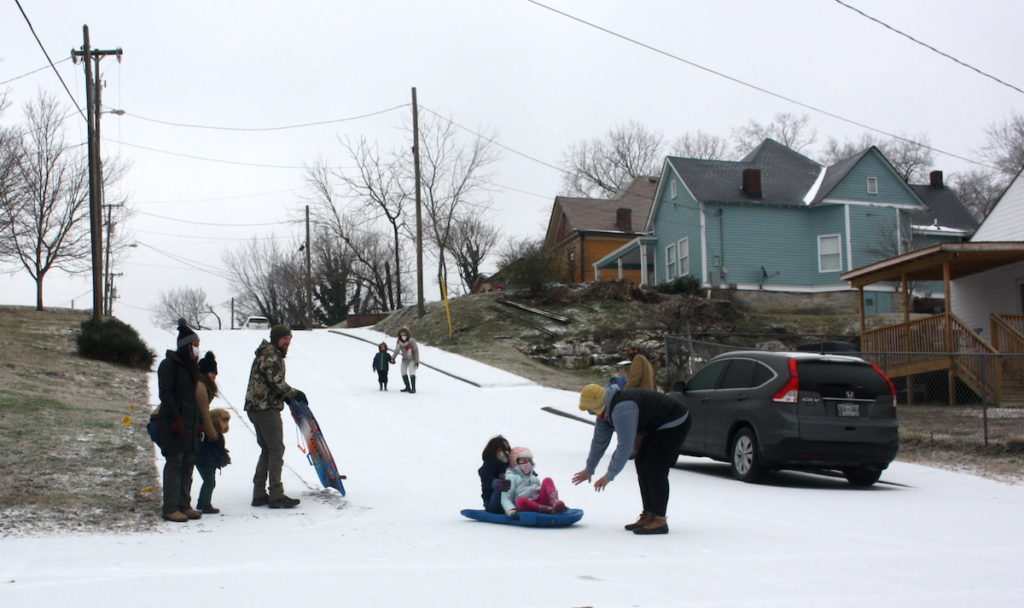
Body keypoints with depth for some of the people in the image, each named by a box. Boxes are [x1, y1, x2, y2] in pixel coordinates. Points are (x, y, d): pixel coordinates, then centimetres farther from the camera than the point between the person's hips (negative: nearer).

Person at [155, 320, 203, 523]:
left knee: (188, 464, 9)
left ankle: (184, 505, 16)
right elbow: (166, 393, -15)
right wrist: (175, 419, -21)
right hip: (174, 425, -8)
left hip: (190, 424, 8)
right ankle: (170, 508, -2)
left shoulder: (190, 366, 18)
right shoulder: (169, 365, -8)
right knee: (174, 464, -6)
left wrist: (199, 421, 15)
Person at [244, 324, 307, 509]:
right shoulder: (271, 355, -11)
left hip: (256, 408, 10)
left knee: (267, 450, 15)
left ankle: (259, 494, 16)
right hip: (267, 409, -10)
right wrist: (295, 393, -5)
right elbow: (276, 381, -19)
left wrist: (287, 395, 8)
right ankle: (276, 495, -5)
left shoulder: (266, 354, 21)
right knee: (277, 450, -6)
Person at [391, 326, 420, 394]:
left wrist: (417, 361, -18)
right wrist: (392, 358, -17)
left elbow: (416, 351, -18)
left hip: (412, 359, -6)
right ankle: (408, 387, 19)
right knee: (403, 373, 6)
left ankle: (413, 388, -13)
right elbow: (396, 351, -1)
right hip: (405, 359, 6)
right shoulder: (399, 342, -12)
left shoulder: (412, 341, -24)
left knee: (411, 372, -17)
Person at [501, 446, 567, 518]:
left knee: (547, 480, -11)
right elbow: (505, 498, -6)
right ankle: (550, 509, -47)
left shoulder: (533, 476, 25)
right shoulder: (511, 476, 5)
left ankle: (555, 503, -38)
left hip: (540, 502, 5)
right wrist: (511, 511, -26)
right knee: (521, 501, -38)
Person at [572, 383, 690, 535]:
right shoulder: (605, 409, 4)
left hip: (675, 423, -11)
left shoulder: (621, 409, -30)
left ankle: (659, 521, -12)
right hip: (658, 426, 11)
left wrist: (609, 476, -25)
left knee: (655, 469, -15)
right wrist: (589, 470, 23)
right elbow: (599, 440, 16)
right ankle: (649, 515, 12)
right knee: (642, 464, 9)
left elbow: (625, 445, -31)